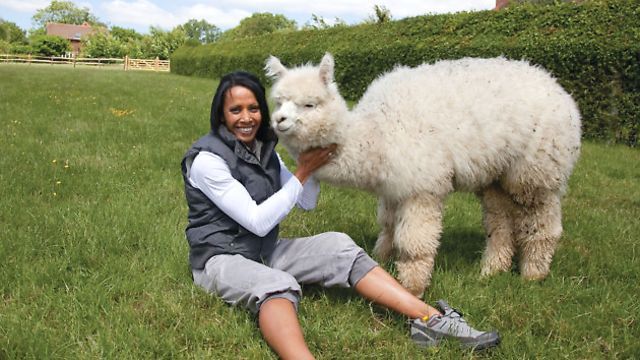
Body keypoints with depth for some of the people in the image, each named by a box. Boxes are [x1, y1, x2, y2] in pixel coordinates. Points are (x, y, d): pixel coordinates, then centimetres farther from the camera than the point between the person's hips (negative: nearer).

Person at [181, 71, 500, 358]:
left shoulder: (263, 149, 6)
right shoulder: (207, 159, -17)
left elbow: (307, 202, 9)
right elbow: (258, 222, -22)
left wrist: (310, 158, -6)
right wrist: (303, 172, -18)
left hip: (265, 250, 7)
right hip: (221, 258, -6)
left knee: (337, 246, -15)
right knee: (277, 285, -38)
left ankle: (431, 318, -23)